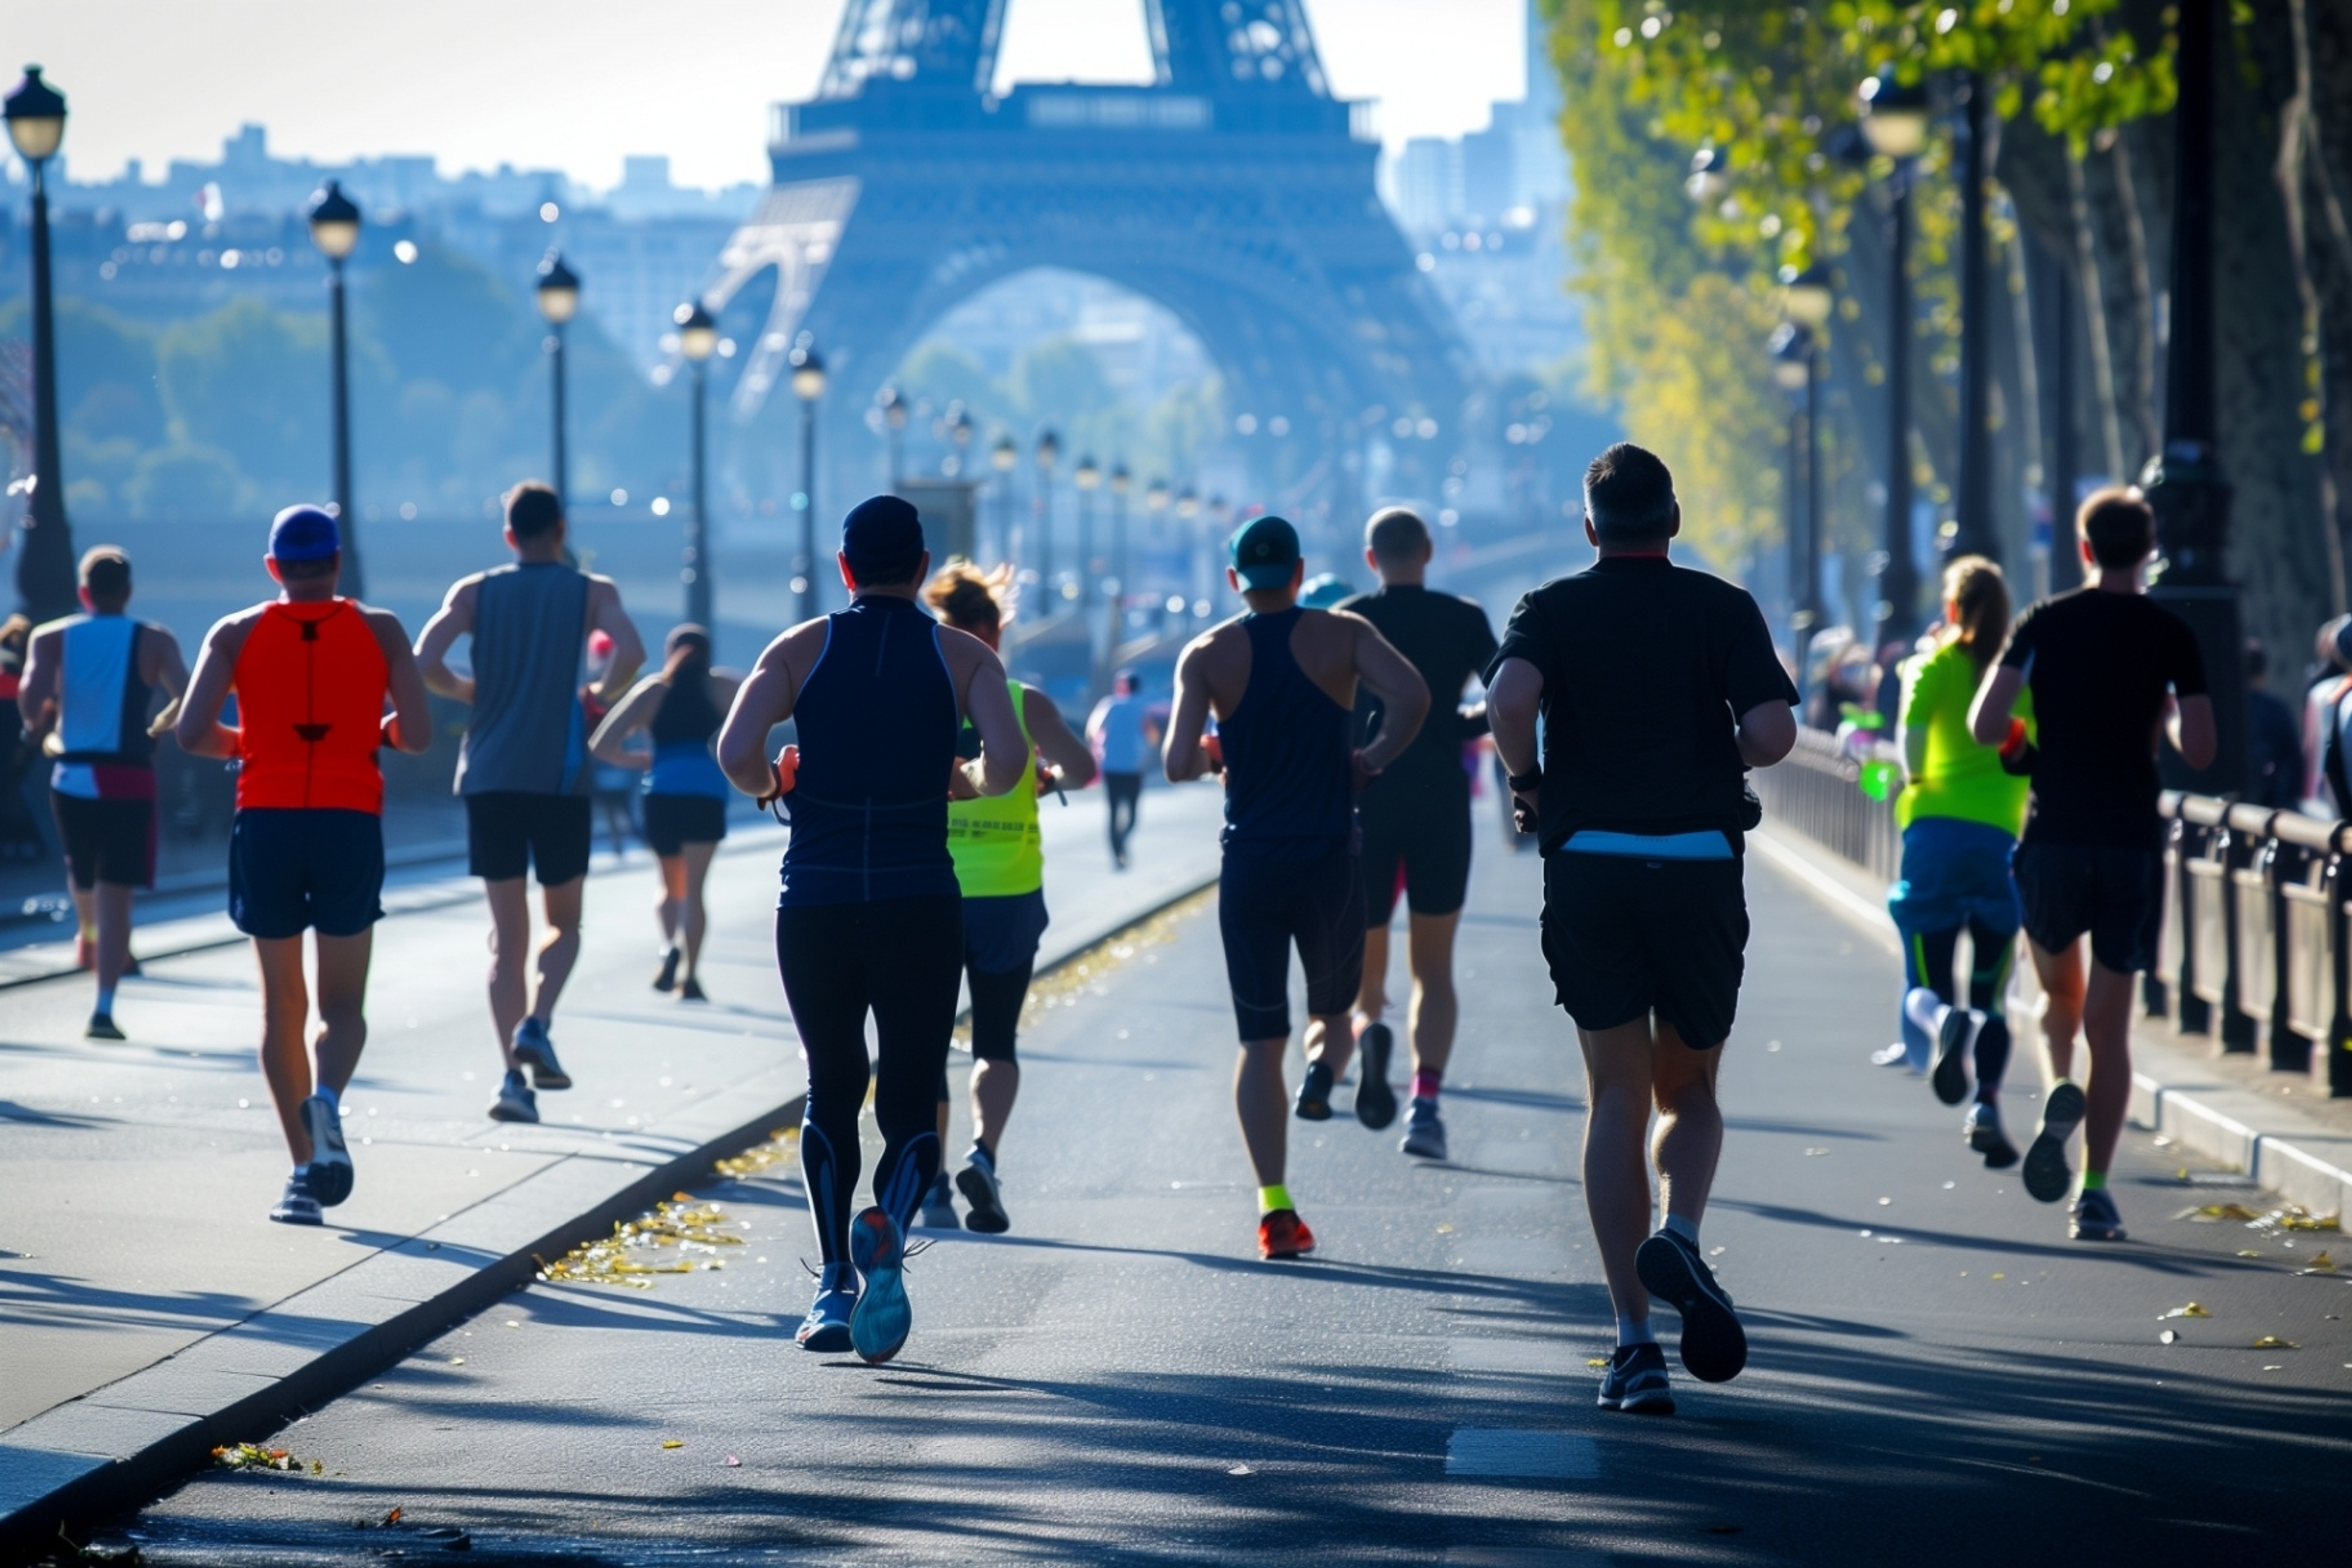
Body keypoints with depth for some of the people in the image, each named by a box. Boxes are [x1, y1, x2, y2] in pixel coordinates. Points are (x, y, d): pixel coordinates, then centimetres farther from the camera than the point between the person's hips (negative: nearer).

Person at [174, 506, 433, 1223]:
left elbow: (191, 733, -6)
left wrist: (242, 743, 14)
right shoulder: (379, 630, 4)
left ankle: (305, 1171, 5)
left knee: (282, 1004, 10)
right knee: (342, 1002, 8)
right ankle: (327, 1098, -25)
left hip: (266, 822, 1)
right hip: (350, 823, 0)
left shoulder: (237, 634, 4)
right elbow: (418, 732, -3)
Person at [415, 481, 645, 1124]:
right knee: (563, 924, 14)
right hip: (559, 778, -1)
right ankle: (536, 1025, -13)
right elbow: (630, 652, -16)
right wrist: (601, 694, 3)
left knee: (507, 934, 5)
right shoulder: (592, 593, 3)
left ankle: (513, 1076, -6)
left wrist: (470, 691, 9)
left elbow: (424, 661, -9)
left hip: (490, 778, 1)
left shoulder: (475, 592, 6)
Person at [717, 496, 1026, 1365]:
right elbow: (1007, 761, -12)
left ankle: (836, 1285, 11)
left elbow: (735, 751, -11)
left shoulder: (803, 648, 4)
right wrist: (962, 781, 10)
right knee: (911, 1105, 4)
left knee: (831, 1095, 17)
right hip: (919, 904, -1)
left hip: (815, 903, 1)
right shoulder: (963, 656, 3)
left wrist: (773, 787, 10)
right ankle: (890, 1224, -27)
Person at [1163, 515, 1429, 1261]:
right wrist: (1376, 758, -2)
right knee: (1333, 1009, 22)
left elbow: (1178, 765, -10)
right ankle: (1323, 1069, -11)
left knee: (1261, 1040, 5)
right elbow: (1411, 694, -19)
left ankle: (1275, 1207, -4)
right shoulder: (1341, 634, -1)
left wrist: (1217, 752, 12)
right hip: (1329, 859, 0)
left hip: (1249, 865, 1)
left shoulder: (1208, 655, 0)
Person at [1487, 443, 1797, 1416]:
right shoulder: (1723, 609, 3)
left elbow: (1509, 698, -18)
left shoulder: (1554, 609, 3)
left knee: (1615, 1098, 5)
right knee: (1689, 1089, 16)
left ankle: (1634, 1338, -3)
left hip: (1590, 866, 0)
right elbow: (1773, 731, -10)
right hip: (1702, 869, 0)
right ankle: (1679, 1237, -15)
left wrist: (1529, 781, 1)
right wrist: (1715, 757, 12)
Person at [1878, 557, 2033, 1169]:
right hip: (2005, 836, 2)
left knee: (1927, 985, 3)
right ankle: (1987, 1106, -7)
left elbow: (1912, 731, -15)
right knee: (1993, 993, 11)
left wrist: (1913, 778, 3)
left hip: (1937, 827, -1)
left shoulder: (1934, 666, 2)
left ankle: (1944, 1021, -33)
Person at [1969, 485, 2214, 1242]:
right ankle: (2095, 1192, -1)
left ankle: (2060, 1088, -8)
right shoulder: (2170, 635, -1)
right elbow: (2199, 749, -4)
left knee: (2058, 985, 22)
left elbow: (1985, 726, -8)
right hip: (2133, 840, 0)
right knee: (2110, 1021, 3)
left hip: (2053, 837, 0)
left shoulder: (2043, 624, 0)